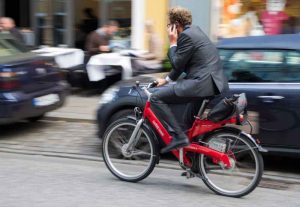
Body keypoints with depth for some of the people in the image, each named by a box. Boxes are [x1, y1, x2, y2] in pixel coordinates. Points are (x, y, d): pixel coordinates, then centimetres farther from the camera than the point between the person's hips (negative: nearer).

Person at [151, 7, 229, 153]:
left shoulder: (186, 35, -10)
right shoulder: (194, 31, 21)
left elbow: (177, 64, -8)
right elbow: (181, 63, 27)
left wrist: (173, 43, 2)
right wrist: (167, 80, 28)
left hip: (202, 83, -11)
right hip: (212, 81, 11)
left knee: (156, 98, -10)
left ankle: (178, 136, -13)